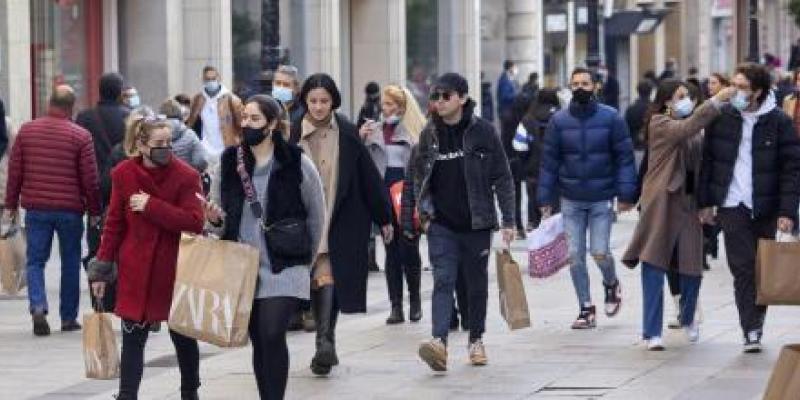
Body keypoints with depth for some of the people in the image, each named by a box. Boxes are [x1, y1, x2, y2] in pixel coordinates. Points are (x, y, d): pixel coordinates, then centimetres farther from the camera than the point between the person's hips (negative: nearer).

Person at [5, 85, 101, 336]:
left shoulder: (26, 131, 2)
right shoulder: (81, 136, -6)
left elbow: (14, 171, 4)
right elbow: (90, 178, -5)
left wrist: (11, 203, 13)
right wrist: (94, 210, 5)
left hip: (36, 209, 1)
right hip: (70, 209, -1)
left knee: (35, 260, 8)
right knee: (70, 262, 11)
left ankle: (38, 306, -15)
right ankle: (68, 318, 15)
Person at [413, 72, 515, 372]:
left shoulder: (482, 131, -4)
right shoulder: (429, 134, 5)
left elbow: (502, 177, -2)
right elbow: (419, 175, 15)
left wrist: (508, 220, -5)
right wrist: (424, 213, 7)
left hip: (476, 223, -1)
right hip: (441, 225, 1)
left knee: (477, 284, 10)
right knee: (443, 281, -12)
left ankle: (476, 340, 25)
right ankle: (439, 342, -25)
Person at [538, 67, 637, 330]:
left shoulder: (611, 118, -3)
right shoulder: (559, 121, 2)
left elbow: (624, 157, -2)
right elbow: (549, 161, 4)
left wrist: (626, 193, -10)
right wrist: (545, 199, 0)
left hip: (602, 199, -2)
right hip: (571, 200, 2)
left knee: (600, 252, -9)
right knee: (575, 256, 1)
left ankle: (611, 284, 24)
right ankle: (586, 309, 12)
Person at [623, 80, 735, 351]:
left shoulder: (694, 131, 15)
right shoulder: (659, 123, -6)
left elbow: (699, 165, 15)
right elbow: (685, 128, -24)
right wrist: (716, 102, -31)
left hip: (688, 203, 6)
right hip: (661, 204, -6)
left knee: (692, 267, 7)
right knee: (654, 267, -6)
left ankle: (688, 318, 33)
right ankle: (652, 333, -3)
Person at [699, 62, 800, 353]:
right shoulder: (722, 117, 2)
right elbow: (707, 160, 8)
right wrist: (706, 202, 5)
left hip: (765, 208, 0)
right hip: (732, 206, 0)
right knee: (743, 268, -6)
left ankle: (755, 324, 21)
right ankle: (751, 331, -7)